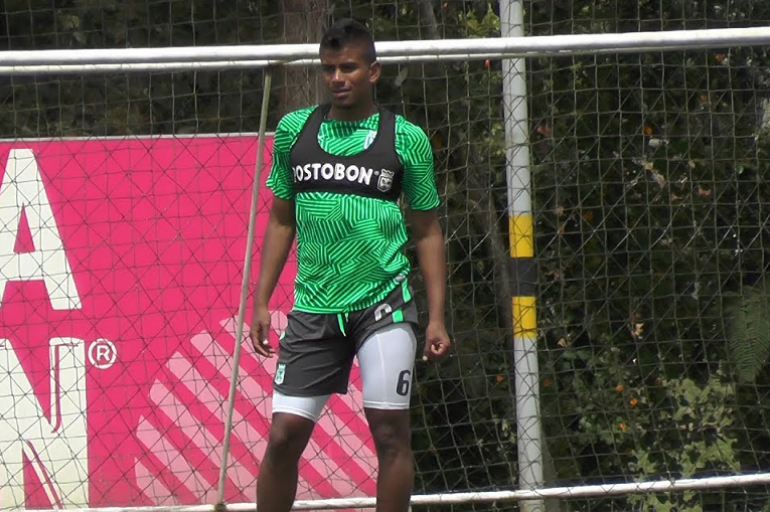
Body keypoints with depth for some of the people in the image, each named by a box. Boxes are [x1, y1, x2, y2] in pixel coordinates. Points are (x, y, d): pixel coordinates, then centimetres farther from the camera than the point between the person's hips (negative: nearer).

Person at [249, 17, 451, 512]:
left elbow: (428, 232, 6)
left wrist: (437, 317, -1)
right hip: (314, 308, 2)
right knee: (285, 434, -2)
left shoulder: (406, 138, 1)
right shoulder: (294, 130, 8)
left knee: (390, 431, -6)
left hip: (384, 303, -2)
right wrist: (261, 301, 8)